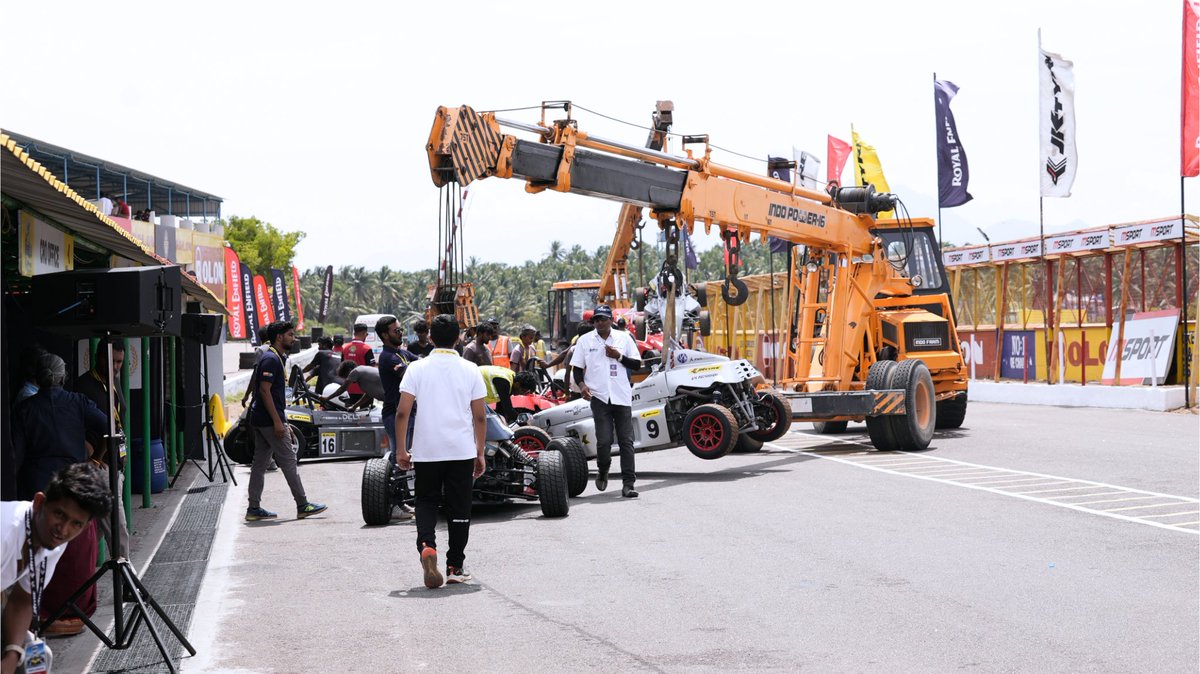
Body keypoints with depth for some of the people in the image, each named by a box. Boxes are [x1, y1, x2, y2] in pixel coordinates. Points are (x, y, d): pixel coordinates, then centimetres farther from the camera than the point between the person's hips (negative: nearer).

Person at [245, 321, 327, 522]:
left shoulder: (274, 358, 18)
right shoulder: (271, 359, -14)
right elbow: (264, 390, -21)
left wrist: (281, 422, 22)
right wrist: (277, 422, -22)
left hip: (261, 420, 10)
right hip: (269, 420, -10)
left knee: (260, 463, 9)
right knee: (288, 461, -4)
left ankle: (254, 509, 10)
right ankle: (303, 506, 1)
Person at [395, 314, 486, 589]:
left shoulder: (417, 369, -2)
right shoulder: (470, 370, 2)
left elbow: (402, 412, -7)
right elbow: (480, 416, 2)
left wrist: (401, 449, 1)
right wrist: (480, 453, 11)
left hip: (426, 451, 0)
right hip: (462, 450, 0)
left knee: (426, 501, 13)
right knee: (459, 508, 9)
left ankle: (426, 545, -13)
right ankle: (455, 567, 12)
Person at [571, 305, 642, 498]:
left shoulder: (624, 338, 8)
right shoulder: (585, 340, 7)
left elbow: (637, 365, 9)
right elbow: (577, 367, 9)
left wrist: (619, 356, -6)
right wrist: (582, 384, -10)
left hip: (622, 396, 1)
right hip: (599, 396, -1)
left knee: (626, 441, -3)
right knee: (604, 440, -9)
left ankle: (628, 484, -3)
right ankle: (602, 472, 20)